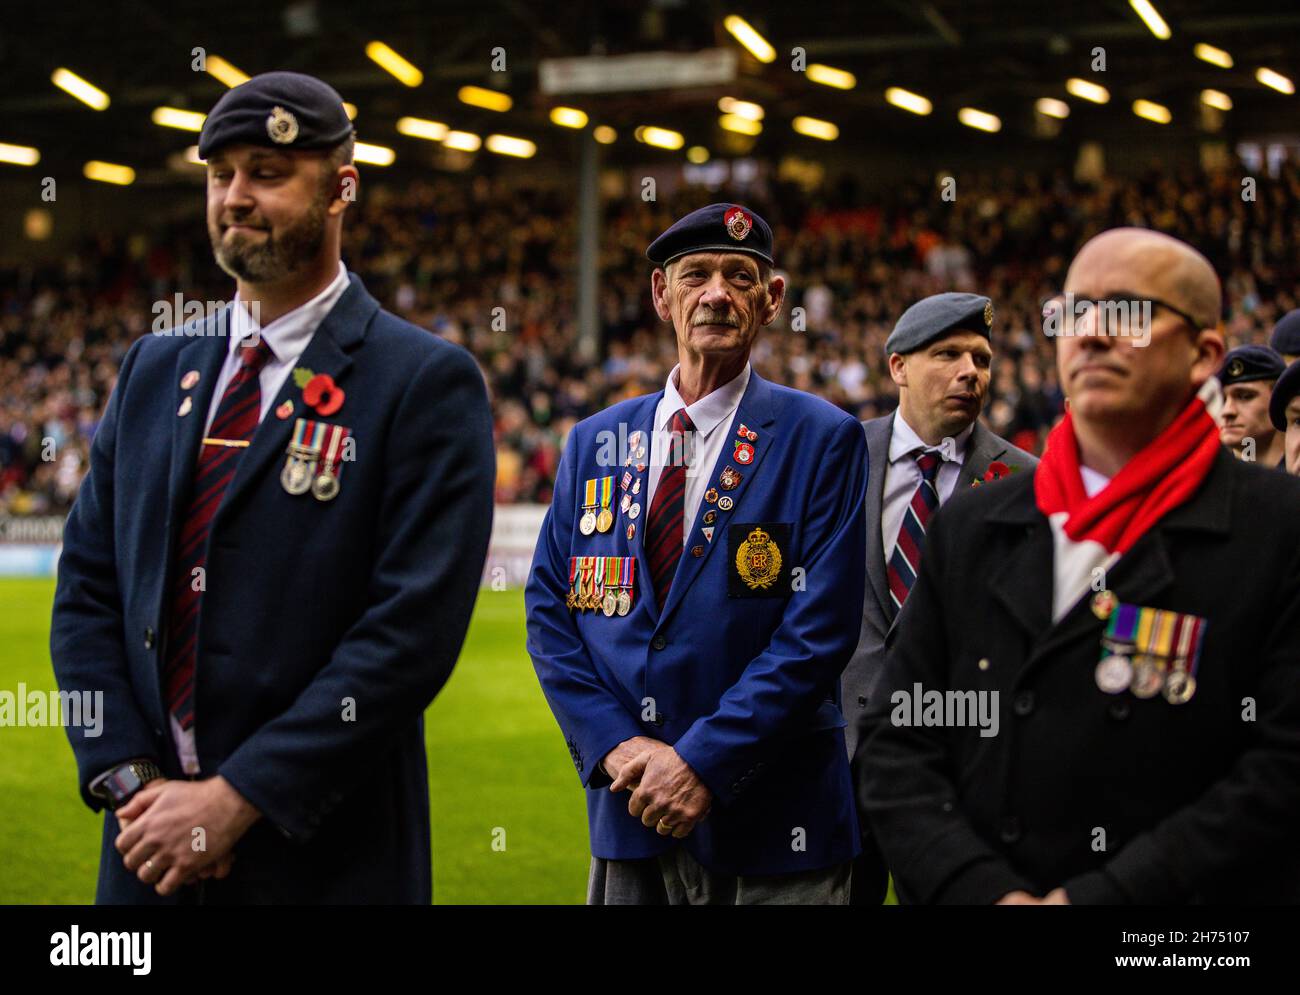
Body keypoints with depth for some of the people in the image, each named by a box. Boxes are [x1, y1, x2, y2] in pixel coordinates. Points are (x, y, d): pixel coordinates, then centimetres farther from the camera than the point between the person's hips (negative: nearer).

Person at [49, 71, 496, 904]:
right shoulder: (154, 368, 10)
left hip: (323, 858, -4)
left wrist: (236, 799, -17)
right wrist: (130, 778, -6)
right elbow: (88, 591, 8)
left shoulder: (427, 383, -7)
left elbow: (414, 627, -15)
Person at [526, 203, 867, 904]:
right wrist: (614, 744, -8)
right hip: (627, 815, 3)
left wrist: (704, 762, -17)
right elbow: (549, 608, 6)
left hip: (771, 822, -3)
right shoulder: (594, 443, 8)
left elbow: (819, 629, -11)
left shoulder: (823, 440, -4)